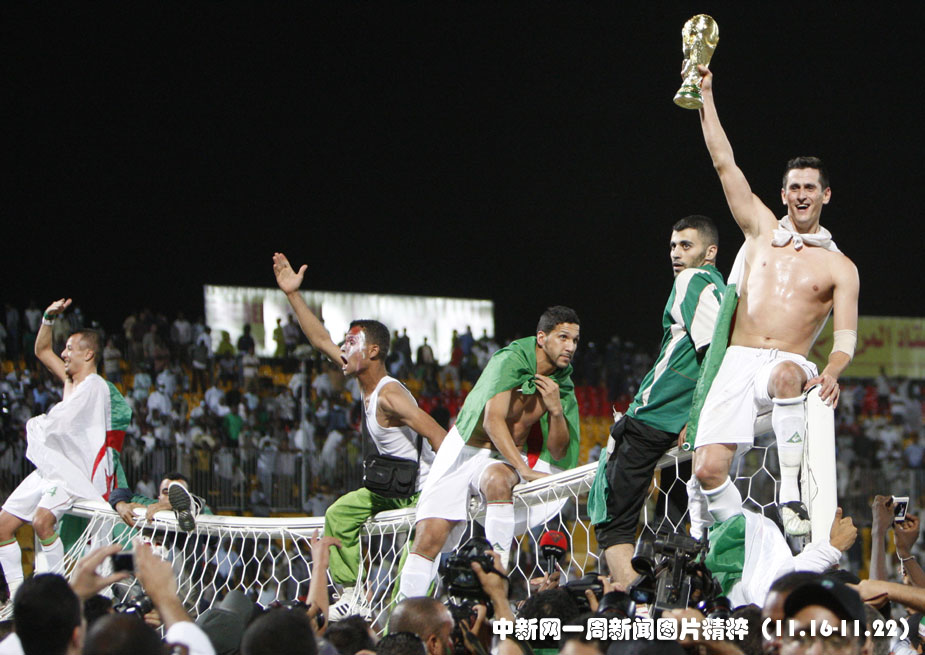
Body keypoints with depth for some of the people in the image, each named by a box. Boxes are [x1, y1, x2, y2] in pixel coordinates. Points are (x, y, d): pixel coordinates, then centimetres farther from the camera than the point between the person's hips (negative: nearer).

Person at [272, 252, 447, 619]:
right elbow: (321, 341, 12)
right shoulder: (366, 382, 3)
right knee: (339, 516, 13)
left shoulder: (389, 395, -25)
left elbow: (436, 434, -32)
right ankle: (353, 594, 10)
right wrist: (293, 295, 11)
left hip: (424, 488, -10)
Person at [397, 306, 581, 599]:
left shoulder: (562, 387, 2)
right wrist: (524, 470, -32)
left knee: (497, 480, -36)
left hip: (502, 461, 2)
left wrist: (556, 411, -14)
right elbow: (493, 421, -24)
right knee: (427, 539, -14)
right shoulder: (510, 361, -14)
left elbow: (558, 454, 4)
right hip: (463, 451, -2)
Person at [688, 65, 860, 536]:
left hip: (787, 364, -2)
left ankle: (790, 499, -38)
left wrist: (832, 372, -22)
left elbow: (846, 335, 1)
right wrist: (705, 96, 12)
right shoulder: (762, 230, 17)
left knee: (787, 376, -42)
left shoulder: (839, 267, 10)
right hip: (738, 363, 2)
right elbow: (724, 163, 15)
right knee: (708, 469, -20)